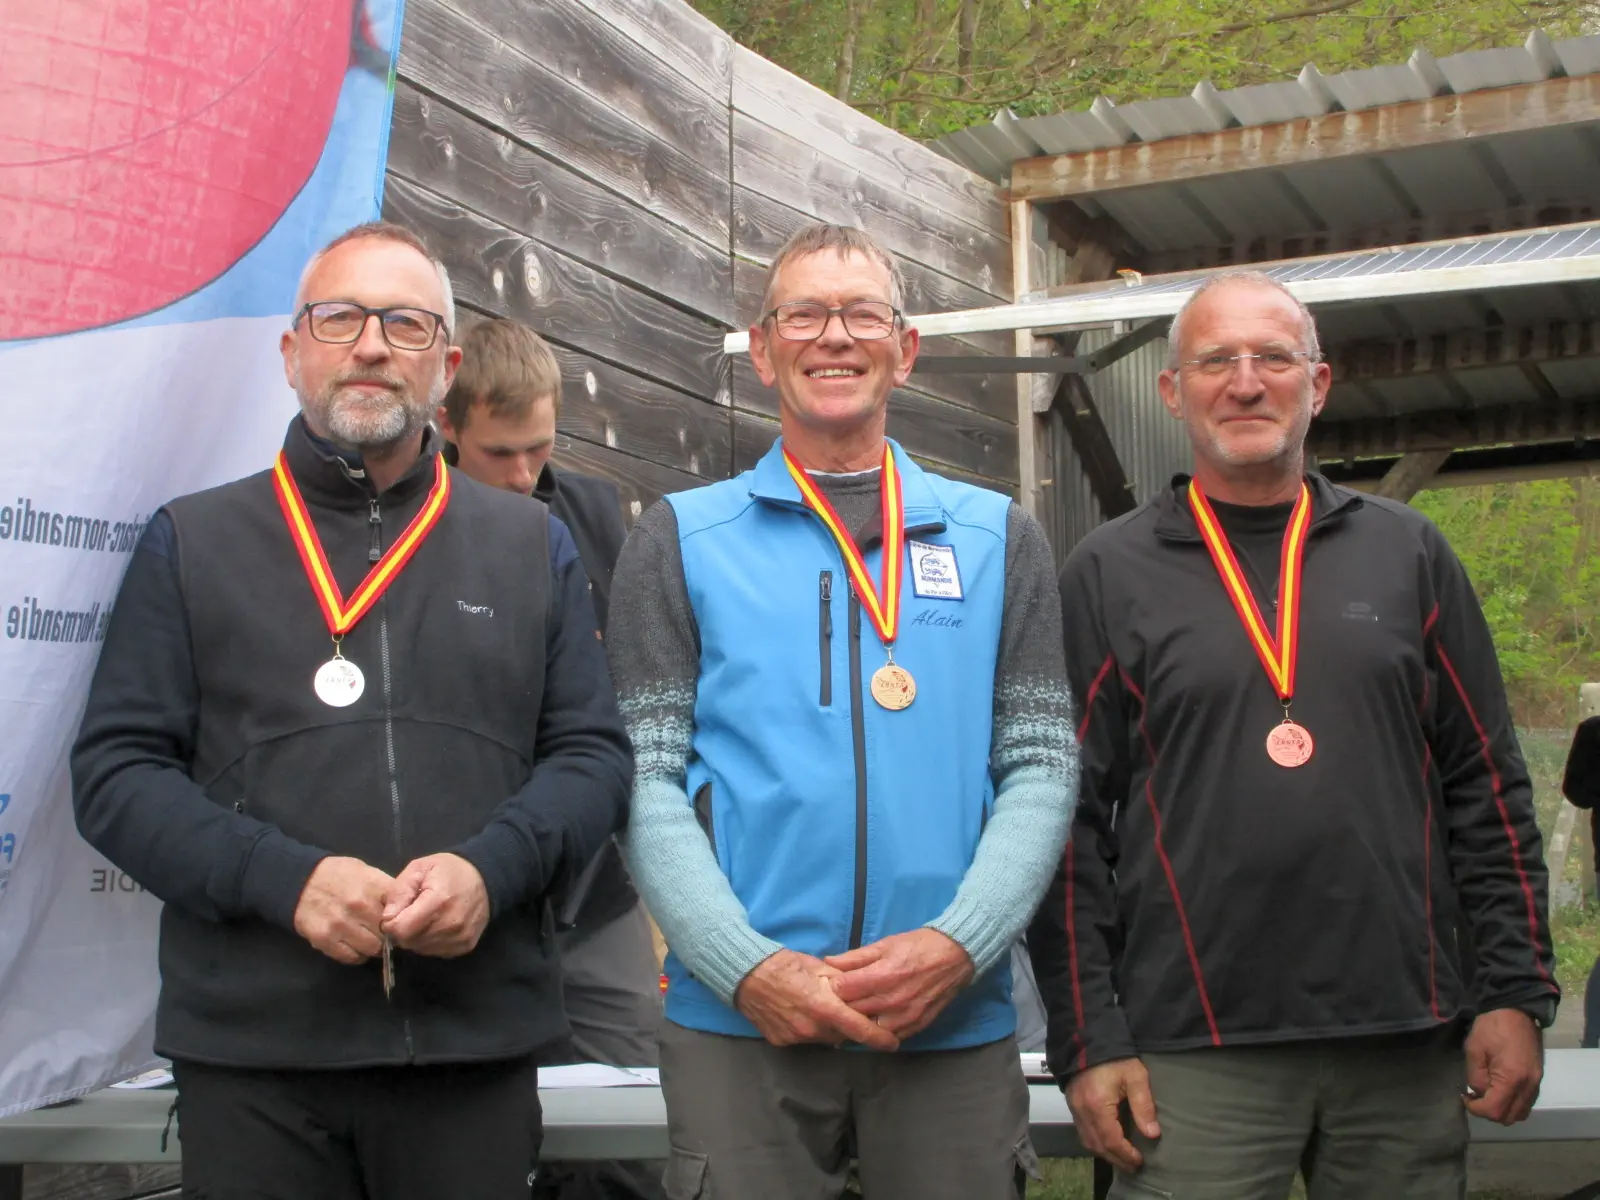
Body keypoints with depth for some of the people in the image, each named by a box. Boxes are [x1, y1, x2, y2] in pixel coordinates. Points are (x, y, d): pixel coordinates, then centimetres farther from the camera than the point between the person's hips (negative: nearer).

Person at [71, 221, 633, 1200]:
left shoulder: (534, 547, 13)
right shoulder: (192, 543, 9)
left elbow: (593, 757, 9)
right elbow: (117, 769, 2)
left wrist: (491, 868, -11)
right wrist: (283, 878, -14)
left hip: (477, 1044, 1)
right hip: (250, 1047, -1)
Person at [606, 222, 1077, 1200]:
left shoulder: (1001, 539, 10)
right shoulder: (680, 541, 6)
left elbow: (1043, 767, 6)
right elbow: (647, 781, 0)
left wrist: (956, 944, -9)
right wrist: (751, 968, -12)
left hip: (956, 1021, 1)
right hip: (738, 1020, -1)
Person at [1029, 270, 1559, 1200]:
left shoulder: (1408, 554, 10)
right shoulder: (1108, 575, 3)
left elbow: (1489, 789, 10)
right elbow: (1069, 821, 0)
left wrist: (1518, 992, 3)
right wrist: (1088, 1042, -5)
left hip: (1410, 1047, 2)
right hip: (1194, 1057, -2)